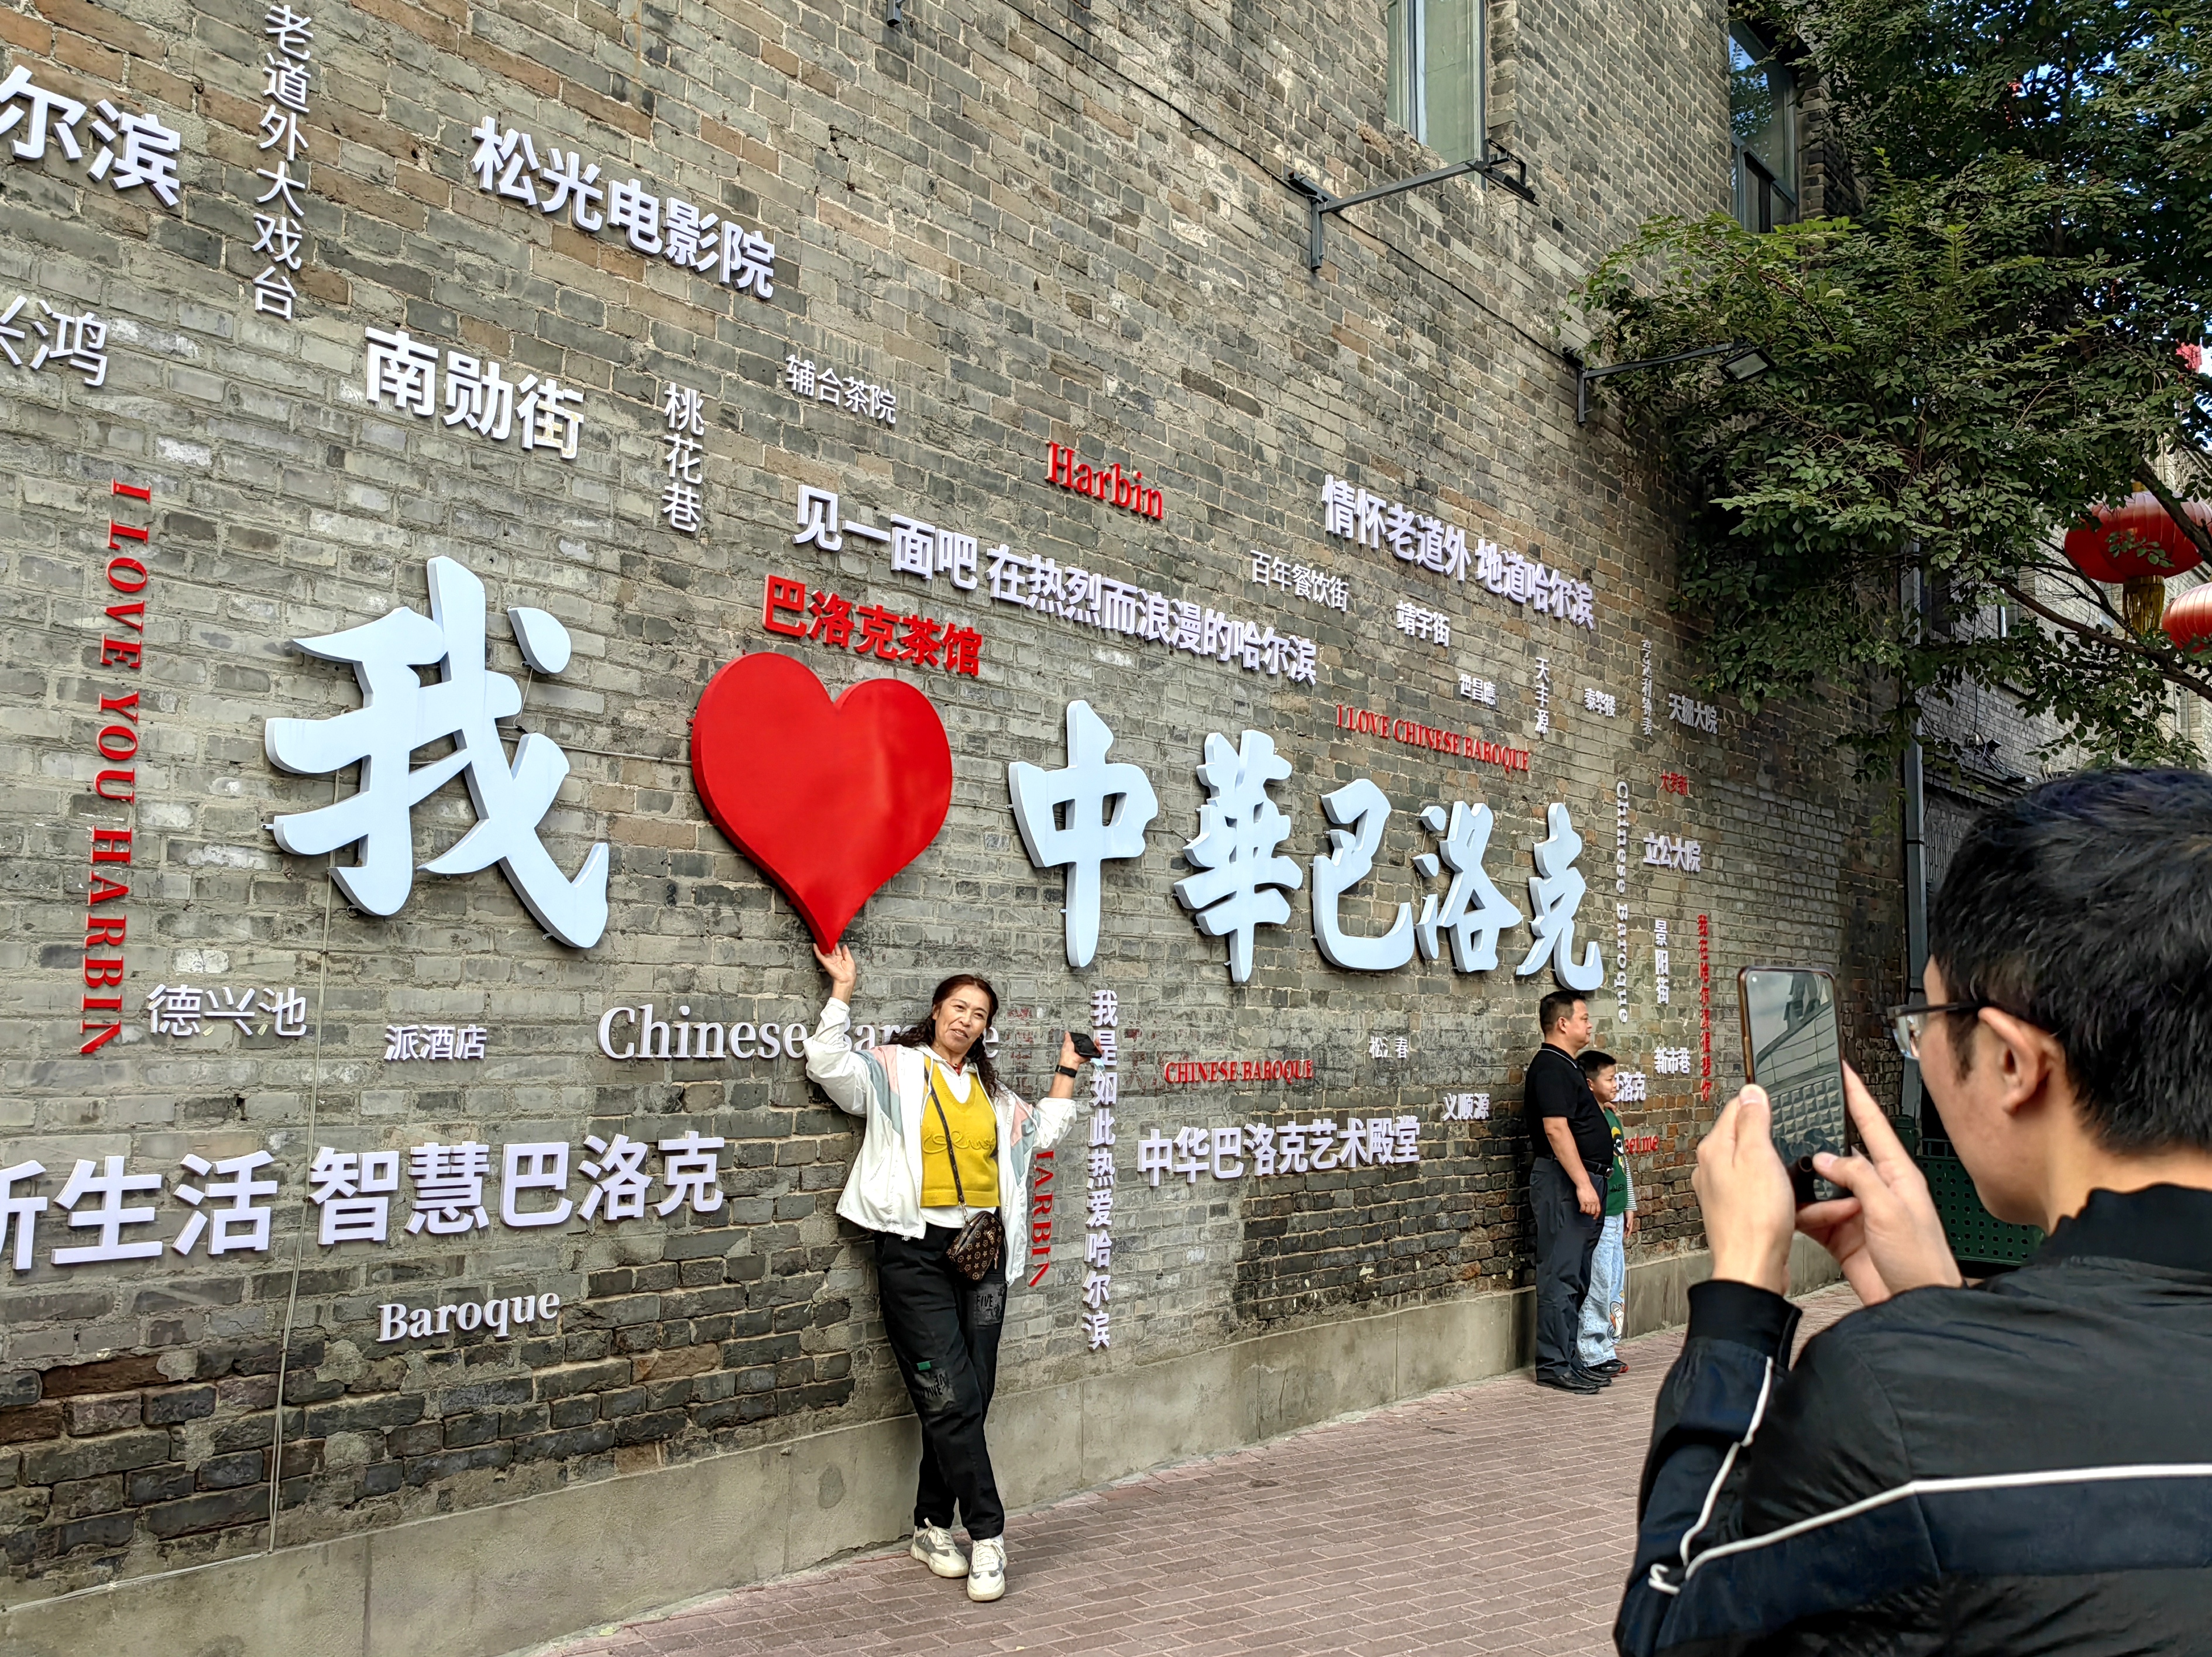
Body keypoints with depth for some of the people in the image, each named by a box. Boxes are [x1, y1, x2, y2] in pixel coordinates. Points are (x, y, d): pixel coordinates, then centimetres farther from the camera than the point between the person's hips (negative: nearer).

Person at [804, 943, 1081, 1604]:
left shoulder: (993, 1093, 18)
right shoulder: (895, 1070, 2)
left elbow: (1045, 1128, 32)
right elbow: (829, 1064, -13)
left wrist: (1068, 1067, 29)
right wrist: (844, 989, -13)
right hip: (916, 1252, -5)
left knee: (967, 1401, 5)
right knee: (951, 1400, -9)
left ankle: (933, 1527, 20)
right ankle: (988, 1536, -1)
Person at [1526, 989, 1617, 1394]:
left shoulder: (1566, 1066, 18)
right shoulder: (1550, 1067, -14)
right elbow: (1556, 1129, -22)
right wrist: (1583, 1184, -24)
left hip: (1581, 1181, 11)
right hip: (1564, 1182, -11)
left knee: (1576, 1278, 13)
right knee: (1561, 1277, -7)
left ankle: (1568, 1358, 19)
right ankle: (1554, 1365, -4)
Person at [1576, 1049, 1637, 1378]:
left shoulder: (1613, 1116, 13)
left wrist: (1629, 1206, 21)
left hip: (1616, 1214, 9)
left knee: (1616, 1284, 13)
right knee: (1597, 1285, -6)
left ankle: (1606, 1348, 21)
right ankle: (1592, 1355, 1)